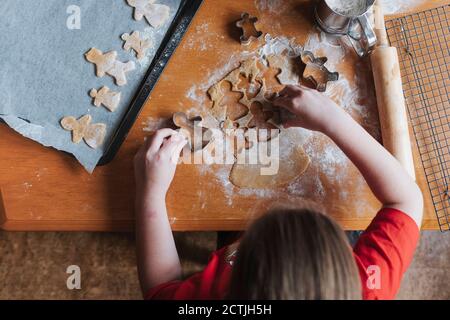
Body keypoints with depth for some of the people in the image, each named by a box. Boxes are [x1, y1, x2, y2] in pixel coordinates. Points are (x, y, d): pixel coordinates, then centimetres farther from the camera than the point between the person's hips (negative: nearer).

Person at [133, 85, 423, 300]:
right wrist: (333, 119, -35)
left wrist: (151, 192, -26)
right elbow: (408, 198, -30)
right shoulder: (368, 286, -45)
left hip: (233, 277, 0)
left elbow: (159, 283, -21)